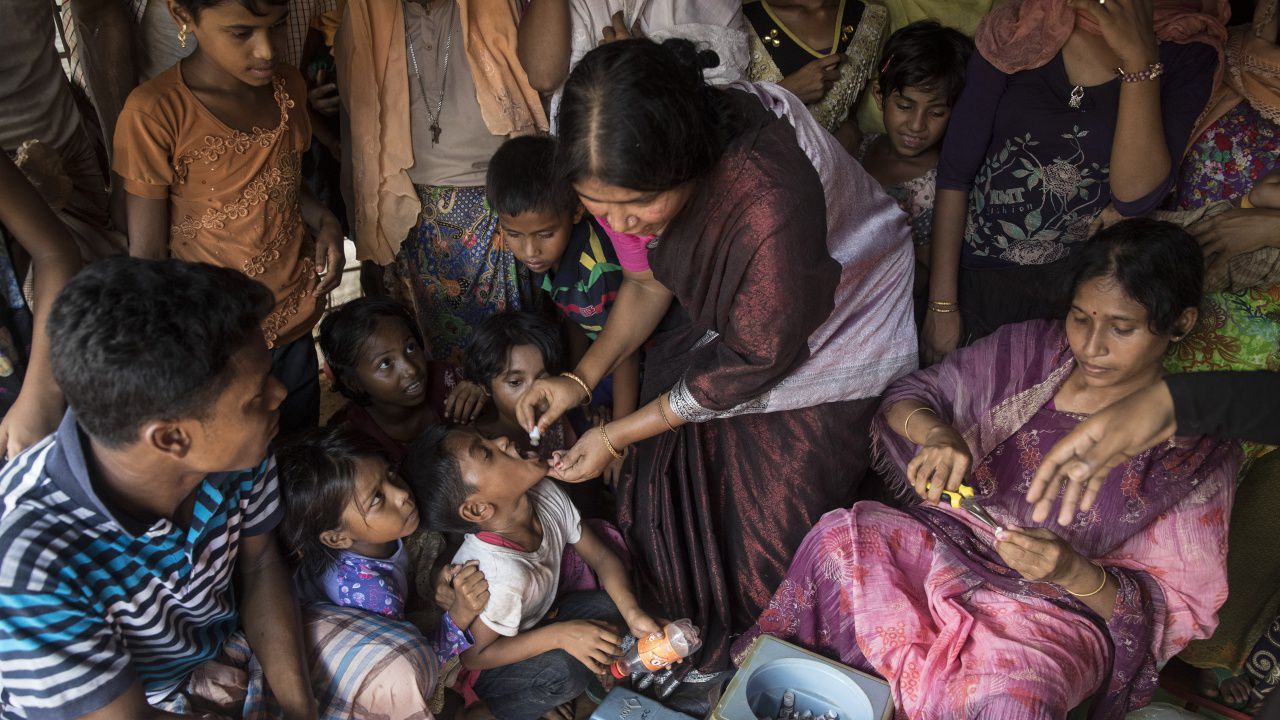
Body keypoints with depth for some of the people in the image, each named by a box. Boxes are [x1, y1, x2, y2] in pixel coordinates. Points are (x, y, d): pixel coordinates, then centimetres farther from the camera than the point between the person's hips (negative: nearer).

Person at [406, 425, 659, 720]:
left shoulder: (547, 495, -21)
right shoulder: (500, 574, -40)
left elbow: (602, 557, -8)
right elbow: (474, 656, -26)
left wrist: (633, 613, -24)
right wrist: (560, 635, -30)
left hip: (534, 621, 6)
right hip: (482, 671, -6)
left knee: (613, 605, -14)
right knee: (563, 669, -32)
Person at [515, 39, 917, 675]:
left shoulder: (769, 201, -43)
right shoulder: (647, 166, -19)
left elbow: (756, 359, -27)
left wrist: (615, 438, -20)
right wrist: (581, 377, -10)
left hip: (830, 333, -6)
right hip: (735, 316, 7)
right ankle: (687, 618, 32)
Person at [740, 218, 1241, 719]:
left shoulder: (1197, 452, -7)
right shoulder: (1030, 350, 1)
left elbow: (1180, 610, -4)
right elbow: (907, 395, 6)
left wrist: (1075, 574, -24)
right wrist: (936, 433, -19)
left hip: (1062, 610, -3)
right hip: (949, 541, 4)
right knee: (840, 537, -26)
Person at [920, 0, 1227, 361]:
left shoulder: (1187, 55, -8)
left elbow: (1136, 197, -19)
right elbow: (955, 171, -5)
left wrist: (1140, 56, -25)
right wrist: (941, 305, -7)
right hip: (975, 274, 1)